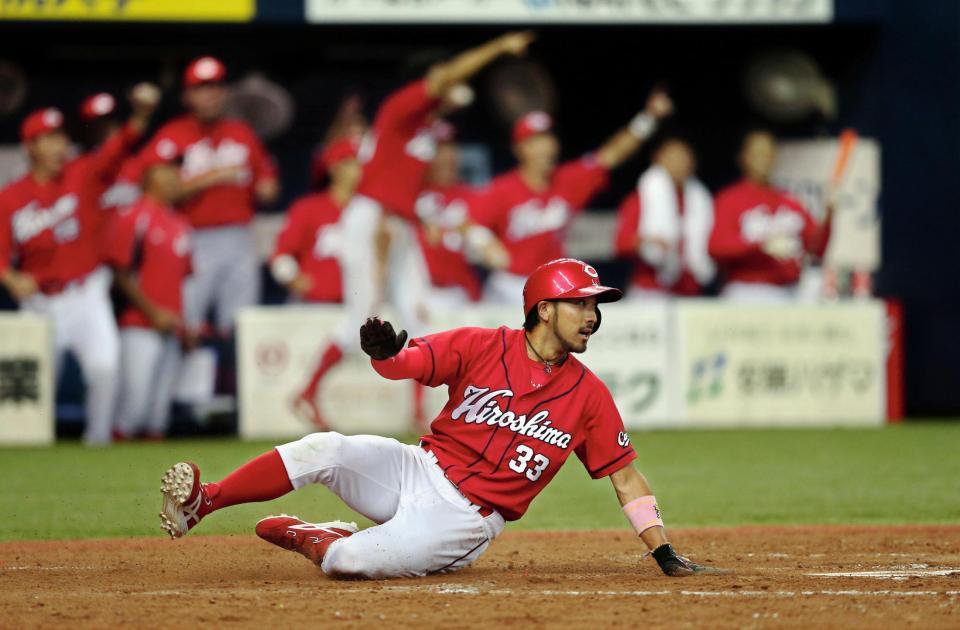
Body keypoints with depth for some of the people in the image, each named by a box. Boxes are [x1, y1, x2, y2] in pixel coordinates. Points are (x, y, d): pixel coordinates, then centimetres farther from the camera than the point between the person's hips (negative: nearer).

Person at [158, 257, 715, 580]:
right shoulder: (483, 347, -2)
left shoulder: (588, 394, 0)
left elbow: (626, 476, 3)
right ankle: (200, 503, -15)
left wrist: (664, 554, -4)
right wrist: (384, 354, -33)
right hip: (417, 469, 1)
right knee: (325, 450, -26)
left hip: (466, 519, -1)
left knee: (352, 561, -27)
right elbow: (404, 363, -7)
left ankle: (309, 538, 7)